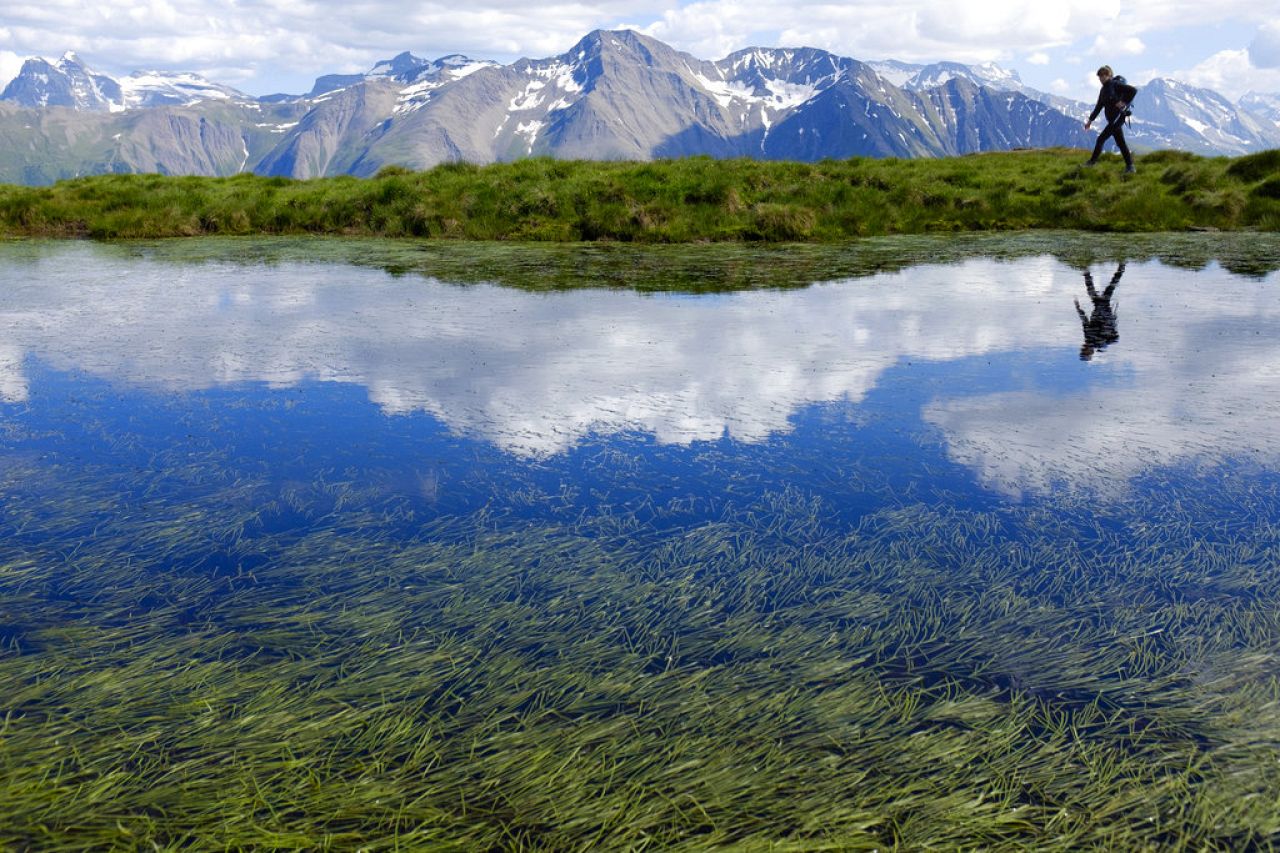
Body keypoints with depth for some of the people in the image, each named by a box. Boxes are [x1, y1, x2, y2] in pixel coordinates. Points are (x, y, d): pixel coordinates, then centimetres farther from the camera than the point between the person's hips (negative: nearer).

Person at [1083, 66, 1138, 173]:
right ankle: (1130, 166, 12)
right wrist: (1090, 120, 18)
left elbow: (1133, 90, -16)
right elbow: (1099, 106, 21)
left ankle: (1092, 161, -7)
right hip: (1112, 120, 9)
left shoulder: (1115, 84, -9)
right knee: (1120, 143, 9)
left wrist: (1124, 102, -18)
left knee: (1101, 139, -12)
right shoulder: (1103, 90, 16)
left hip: (1118, 117, -9)